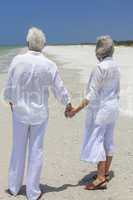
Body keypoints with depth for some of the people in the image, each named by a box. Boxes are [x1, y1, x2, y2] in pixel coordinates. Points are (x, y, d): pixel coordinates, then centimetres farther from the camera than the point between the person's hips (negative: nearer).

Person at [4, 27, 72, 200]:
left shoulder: (18, 60, -13)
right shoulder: (49, 65, -12)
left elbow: (9, 86, -5)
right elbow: (59, 89, -4)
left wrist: (10, 101, 16)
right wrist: (68, 104, 14)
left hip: (20, 111, 1)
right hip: (40, 113, 0)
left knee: (18, 149, 15)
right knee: (36, 151, 9)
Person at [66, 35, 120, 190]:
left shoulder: (100, 68, -20)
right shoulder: (115, 66, 5)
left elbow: (92, 94, -23)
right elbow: (117, 91, 12)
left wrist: (76, 110, -21)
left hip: (100, 109, -9)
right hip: (113, 108, 9)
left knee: (96, 141, -1)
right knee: (108, 141, 15)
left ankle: (100, 179, 3)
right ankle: (105, 173, 27)